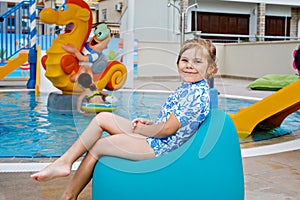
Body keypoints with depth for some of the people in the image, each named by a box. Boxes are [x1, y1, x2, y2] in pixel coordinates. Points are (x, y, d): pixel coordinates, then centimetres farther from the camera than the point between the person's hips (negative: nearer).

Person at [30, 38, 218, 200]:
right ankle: (64, 162, 3)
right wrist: (149, 122, 6)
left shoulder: (198, 94, -21)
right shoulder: (185, 88, 9)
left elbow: (168, 129, -22)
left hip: (158, 147, -10)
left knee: (96, 146, -4)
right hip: (153, 137, 10)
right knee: (102, 118, 4)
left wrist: (142, 129, -9)